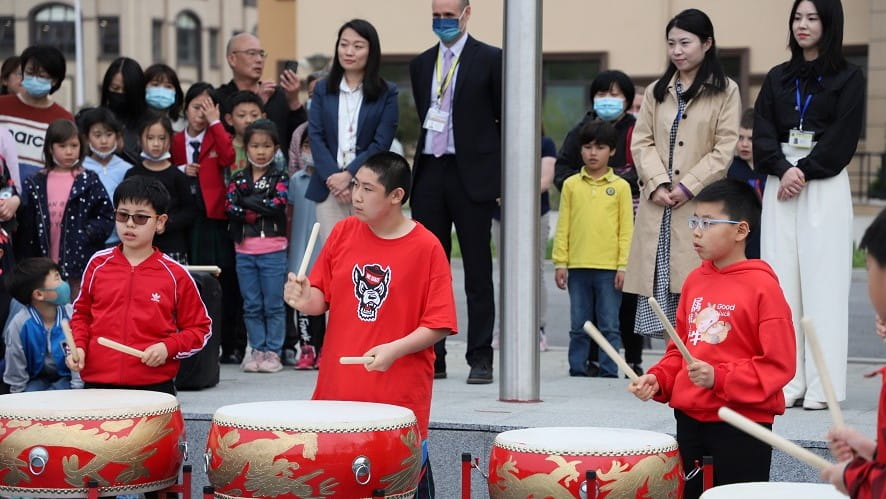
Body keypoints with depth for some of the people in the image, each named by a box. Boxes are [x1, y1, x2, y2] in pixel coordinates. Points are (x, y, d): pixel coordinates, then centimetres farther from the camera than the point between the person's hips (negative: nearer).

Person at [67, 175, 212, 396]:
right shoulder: (98, 264, 6)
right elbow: (82, 314, 19)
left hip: (154, 387, -2)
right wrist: (78, 346, 1)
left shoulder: (175, 274, -1)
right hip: (98, 384, 2)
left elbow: (200, 328, 6)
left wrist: (167, 347, -11)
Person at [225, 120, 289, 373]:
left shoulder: (279, 176, 4)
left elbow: (278, 204, -13)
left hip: (273, 250, -3)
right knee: (251, 305, 7)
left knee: (273, 305, -1)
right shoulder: (238, 178, 10)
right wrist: (261, 210, -13)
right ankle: (257, 350, 13)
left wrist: (247, 201, -8)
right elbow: (230, 207, -5)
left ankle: (273, 352, 4)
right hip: (244, 249, 3)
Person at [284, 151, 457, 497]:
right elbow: (320, 299, 10)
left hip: (401, 397, -3)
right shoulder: (343, 233, 4)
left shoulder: (426, 248, -8)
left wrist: (394, 350, -21)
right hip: (337, 391, 4)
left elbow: (439, 324, -8)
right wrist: (304, 297, -12)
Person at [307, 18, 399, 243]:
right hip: (329, 187, 2)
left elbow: (381, 143, -3)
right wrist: (332, 177, -10)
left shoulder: (387, 93, 4)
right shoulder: (323, 89, 12)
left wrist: (349, 175, -13)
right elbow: (316, 137, 4)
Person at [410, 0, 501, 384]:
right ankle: (431, 357, 11)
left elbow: (505, 119, -1)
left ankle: (480, 359, 5)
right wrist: (425, 158, 11)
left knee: (477, 272, 1)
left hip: (472, 174, -5)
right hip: (429, 172, 5)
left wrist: (503, 179, -5)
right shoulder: (421, 64, 14)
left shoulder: (490, 60, -1)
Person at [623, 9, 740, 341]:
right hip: (657, 204, 4)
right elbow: (641, 142, 9)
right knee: (658, 287, -1)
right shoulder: (656, 91, 16)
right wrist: (658, 184, -8)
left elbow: (724, 149, -3)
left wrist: (688, 187, -11)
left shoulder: (725, 91, 4)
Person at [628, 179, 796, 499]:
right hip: (689, 418, 7)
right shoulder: (695, 281, 9)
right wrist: (658, 379, 0)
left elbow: (779, 364, -14)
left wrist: (719, 378, -22)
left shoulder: (762, 286, -11)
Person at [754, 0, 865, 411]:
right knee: (781, 281, 0)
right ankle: (785, 382, 1)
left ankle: (822, 386, -5)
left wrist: (805, 172, -12)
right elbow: (763, 133, 7)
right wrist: (782, 170, -10)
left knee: (822, 282, -6)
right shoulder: (777, 78, 15)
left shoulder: (847, 78, 4)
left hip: (824, 187, -4)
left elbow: (843, 137, -5)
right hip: (780, 184, 4)